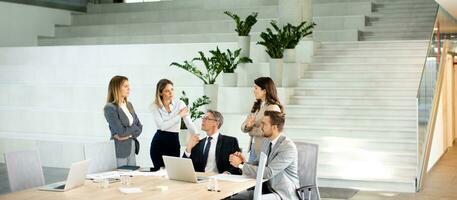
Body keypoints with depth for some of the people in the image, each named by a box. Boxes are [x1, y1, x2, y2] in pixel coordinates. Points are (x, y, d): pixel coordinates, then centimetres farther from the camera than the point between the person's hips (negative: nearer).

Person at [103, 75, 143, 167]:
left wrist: (130, 134, -11)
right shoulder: (110, 108, -12)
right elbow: (121, 131, -17)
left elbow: (139, 126, 8)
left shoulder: (129, 105, 10)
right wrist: (134, 127, -2)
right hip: (119, 150, -7)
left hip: (132, 148, 7)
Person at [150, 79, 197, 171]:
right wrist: (179, 116, -14)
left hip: (174, 142, 0)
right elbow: (162, 126, -15)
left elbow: (189, 124, -5)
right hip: (159, 142, 0)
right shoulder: (155, 106, -1)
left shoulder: (180, 104, 0)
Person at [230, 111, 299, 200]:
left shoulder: (288, 147, -19)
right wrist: (244, 162, -9)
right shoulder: (266, 142, 8)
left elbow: (268, 173, -24)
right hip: (266, 189, 8)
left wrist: (241, 165, -18)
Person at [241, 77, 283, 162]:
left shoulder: (273, 108, -14)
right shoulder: (257, 106, 11)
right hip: (253, 148, 7)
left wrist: (251, 130, -5)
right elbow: (243, 127, 9)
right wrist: (248, 126, -15)